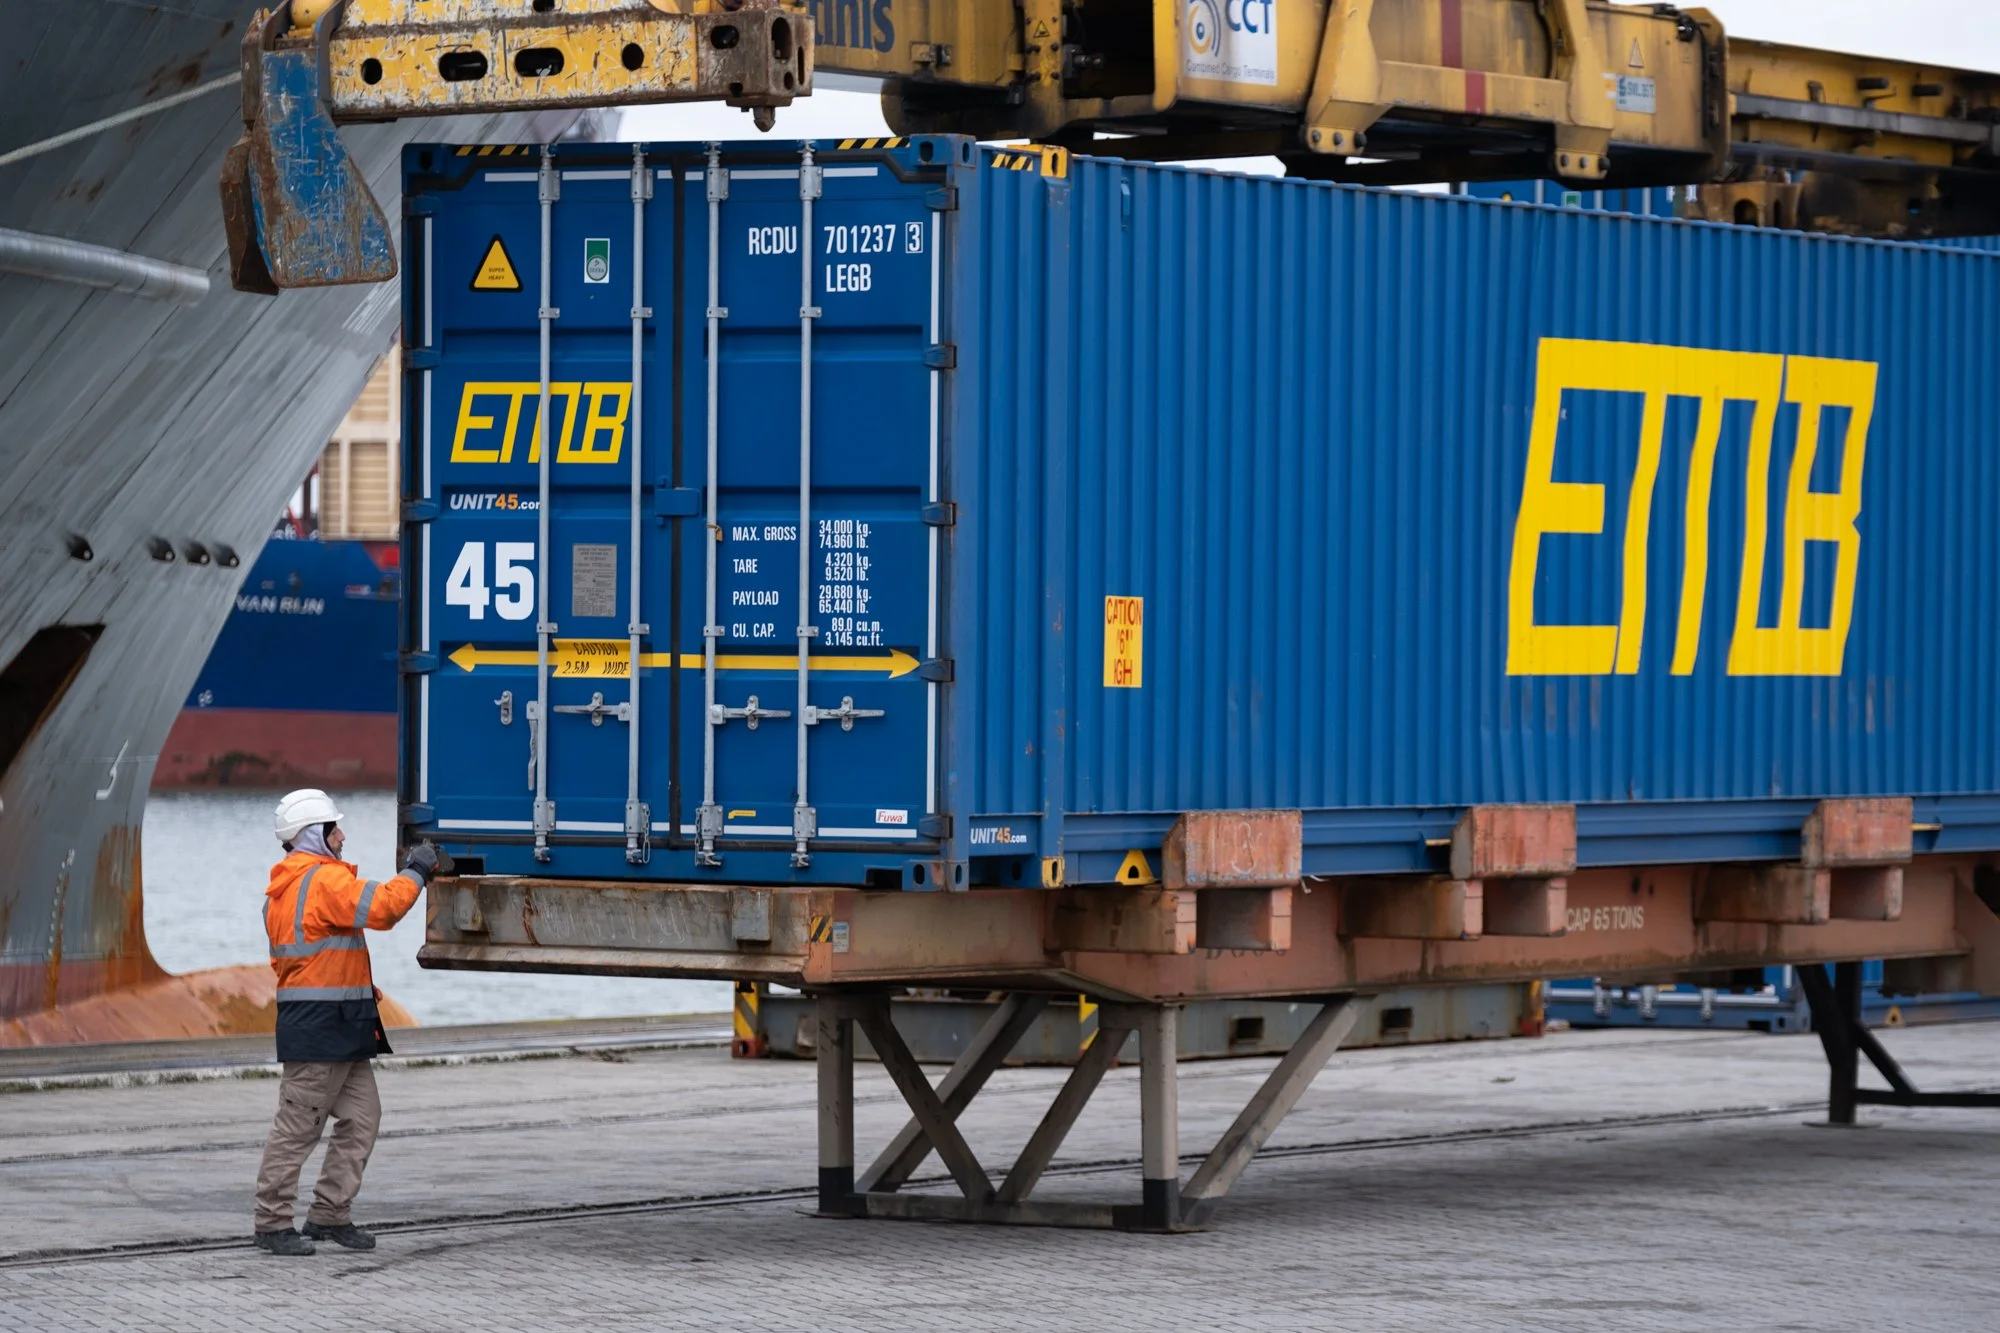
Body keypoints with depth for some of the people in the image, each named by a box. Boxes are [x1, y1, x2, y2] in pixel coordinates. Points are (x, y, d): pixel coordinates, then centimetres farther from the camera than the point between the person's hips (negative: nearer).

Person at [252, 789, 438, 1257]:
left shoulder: (282, 890, 19)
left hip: (340, 1028, 10)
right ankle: (273, 1223, -1)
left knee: (362, 1117, 11)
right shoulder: (325, 880, -14)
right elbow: (382, 907, -24)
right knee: (298, 1126, -5)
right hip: (321, 1025, -10)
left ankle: (329, 1215, 14)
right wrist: (416, 871, -8)